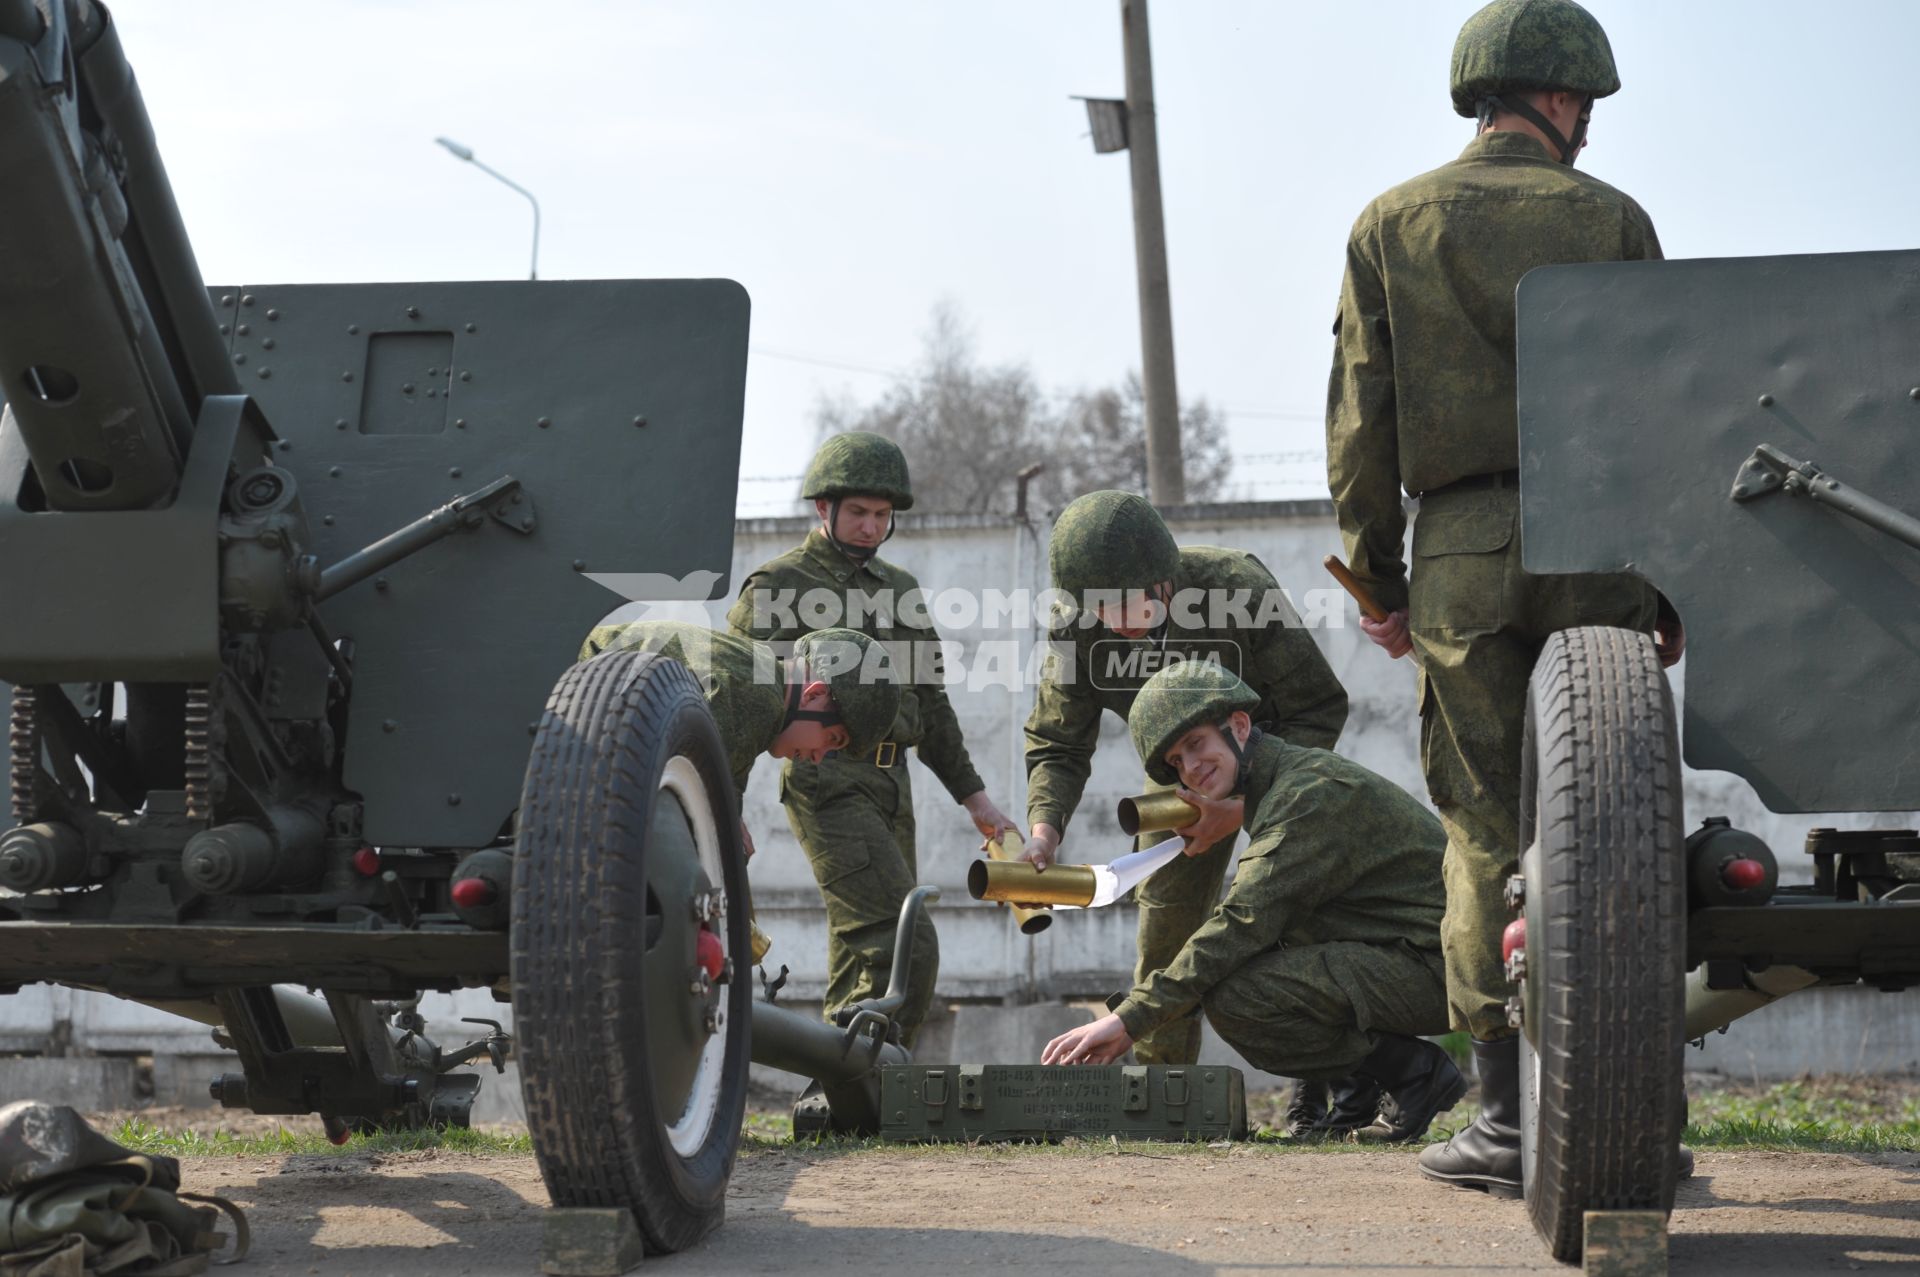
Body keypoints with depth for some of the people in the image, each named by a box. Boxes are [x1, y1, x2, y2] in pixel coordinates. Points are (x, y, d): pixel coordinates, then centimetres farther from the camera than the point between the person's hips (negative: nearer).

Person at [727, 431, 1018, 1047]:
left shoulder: (899, 589, 20)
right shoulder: (777, 587, 0)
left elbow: (929, 703, 25)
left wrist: (973, 795, 20)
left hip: (891, 788, 7)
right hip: (828, 783, -7)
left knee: (865, 961, 8)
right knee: (905, 948, -19)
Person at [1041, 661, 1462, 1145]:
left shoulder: (1310, 790, -16)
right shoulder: (1277, 792, 16)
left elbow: (1245, 923, -24)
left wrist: (1131, 1018, -24)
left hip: (1431, 965, -10)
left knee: (1235, 999, -22)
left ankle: (1414, 1072, -8)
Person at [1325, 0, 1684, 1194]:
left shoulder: (1391, 224, 9)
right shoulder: (1612, 218, 7)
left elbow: (1360, 417, 4)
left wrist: (1378, 582, 9)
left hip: (1464, 554, 0)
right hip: (1597, 542, 0)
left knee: (1491, 830, 2)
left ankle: (1513, 1117, 0)